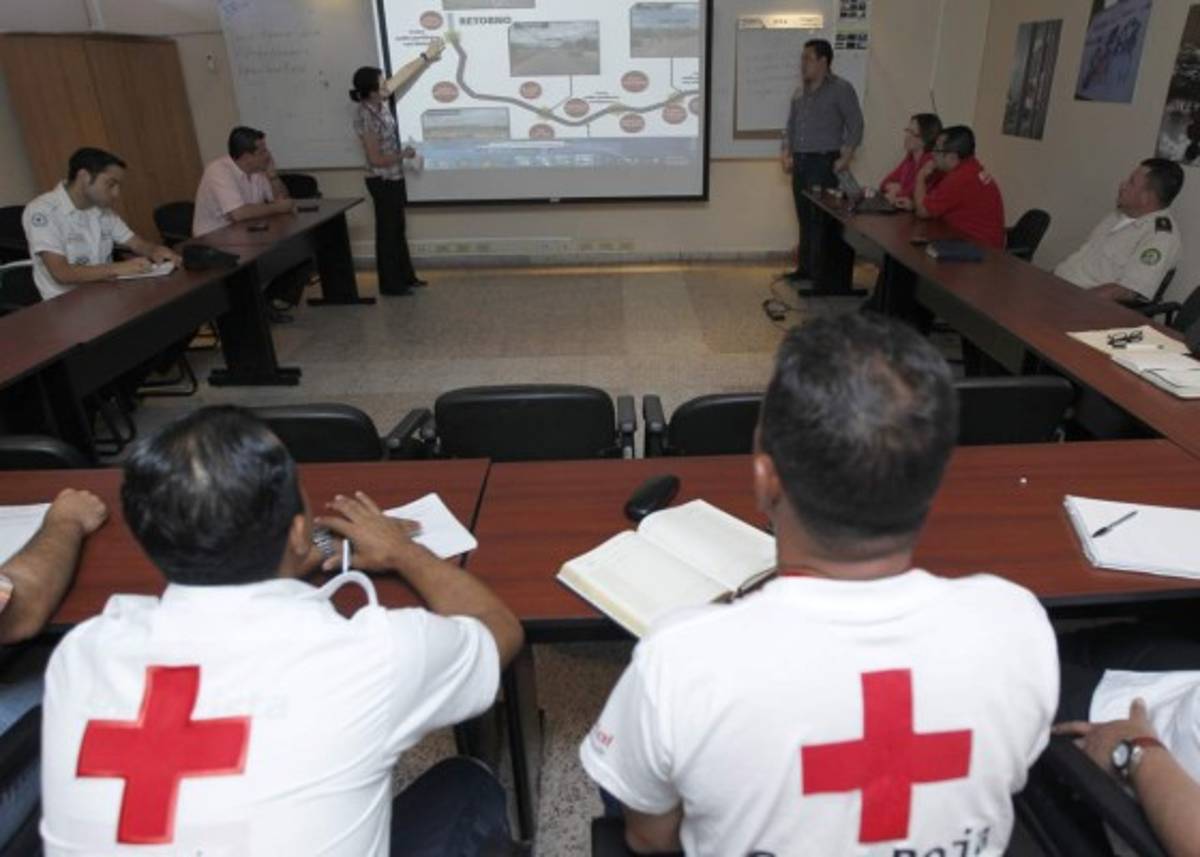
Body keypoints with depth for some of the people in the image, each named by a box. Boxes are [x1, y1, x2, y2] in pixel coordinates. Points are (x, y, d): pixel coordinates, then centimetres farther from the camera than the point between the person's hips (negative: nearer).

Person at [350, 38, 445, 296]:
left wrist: (426, 57, 14)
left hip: (394, 178, 9)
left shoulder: (379, 102, -2)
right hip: (383, 182, -9)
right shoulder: (366, 118, -25)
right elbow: (376, 159, -24)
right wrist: (404, 155, -14)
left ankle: (406, 276, 29)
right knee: (388, 231, 1)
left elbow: (401, 76, 10)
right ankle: (390, 284, 12)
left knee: (398, 229, 17)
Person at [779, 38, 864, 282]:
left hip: (825, 163, -6)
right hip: (800, 162, 6)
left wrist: (845, 158, -15)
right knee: (805, 218, 9)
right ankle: (805, 268, 16)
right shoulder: (799, 91, 15)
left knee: (823, 219, -8)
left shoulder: (841, 88, -4)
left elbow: (855, 125, -6)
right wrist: (786, 153, 8)